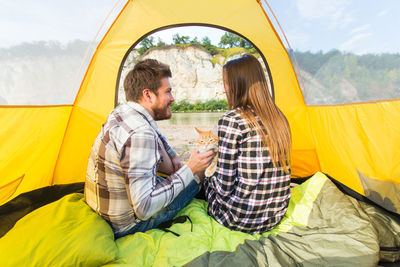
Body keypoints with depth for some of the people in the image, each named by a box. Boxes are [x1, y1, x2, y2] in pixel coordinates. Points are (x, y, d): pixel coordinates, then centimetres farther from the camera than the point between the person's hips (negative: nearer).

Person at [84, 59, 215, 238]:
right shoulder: (140, 134, -34)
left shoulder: (121, 112, -3)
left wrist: (172, 157, 5)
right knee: (198, 177, 0)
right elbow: (144, 208, -33)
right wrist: (189, 170, -27)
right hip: (125, 225, -8)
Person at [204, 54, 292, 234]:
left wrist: (211, 178, 4)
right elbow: (271, 171, 10)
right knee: (215, 179, 24)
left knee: (207, 180, 20)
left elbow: (225, 185, -18)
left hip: (241, 220, -6)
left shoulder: (230, 120, -21)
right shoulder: (279, 117, 1)